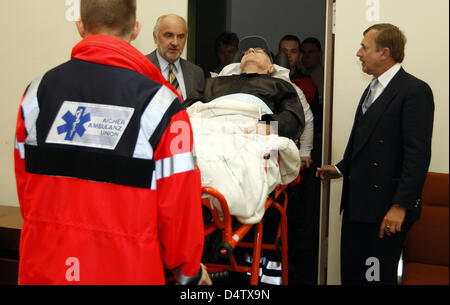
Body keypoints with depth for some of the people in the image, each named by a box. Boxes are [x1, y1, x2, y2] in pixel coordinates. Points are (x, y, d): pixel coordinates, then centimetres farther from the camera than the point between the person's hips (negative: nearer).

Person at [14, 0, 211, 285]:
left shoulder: (38, 92, -1)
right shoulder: (159, 102, -13)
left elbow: (25, 182, 8)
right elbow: (179, 202, -10)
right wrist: (190, 271, 7)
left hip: (42, 266, 3)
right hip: (126, 271, -3)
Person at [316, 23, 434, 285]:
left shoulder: (414, 91, -12)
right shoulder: (373, 89, 17)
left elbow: (418, 154, -18)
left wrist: (401, 205, -21)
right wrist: (341, 169, 15)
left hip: (386, 207, -9)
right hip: (357, 203, 9)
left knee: (378, 276, 1)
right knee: (350, 273, 14)